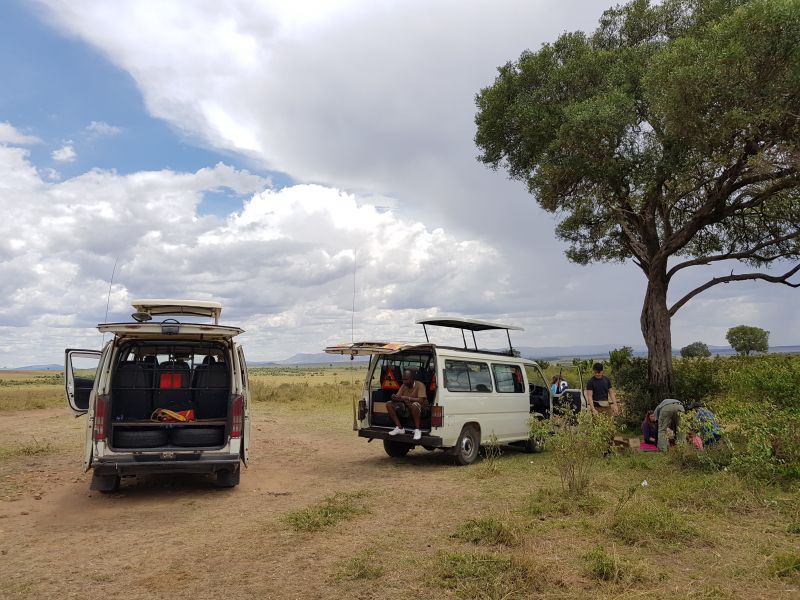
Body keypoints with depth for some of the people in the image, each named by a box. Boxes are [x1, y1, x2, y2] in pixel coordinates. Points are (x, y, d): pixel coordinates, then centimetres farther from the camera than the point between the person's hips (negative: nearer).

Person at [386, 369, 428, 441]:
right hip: (406, 408, 7)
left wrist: (406, 398, -31)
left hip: (420, 410, -6)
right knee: (389, 404, -8)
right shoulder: (404, 386, 3)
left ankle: (417, 430, -25)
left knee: (414, 405, -41)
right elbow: (398, 398, 2)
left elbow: (421, 400, -27)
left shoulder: (420, 385, -15)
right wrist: (395, 397, -23)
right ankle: (399, 428, -8)